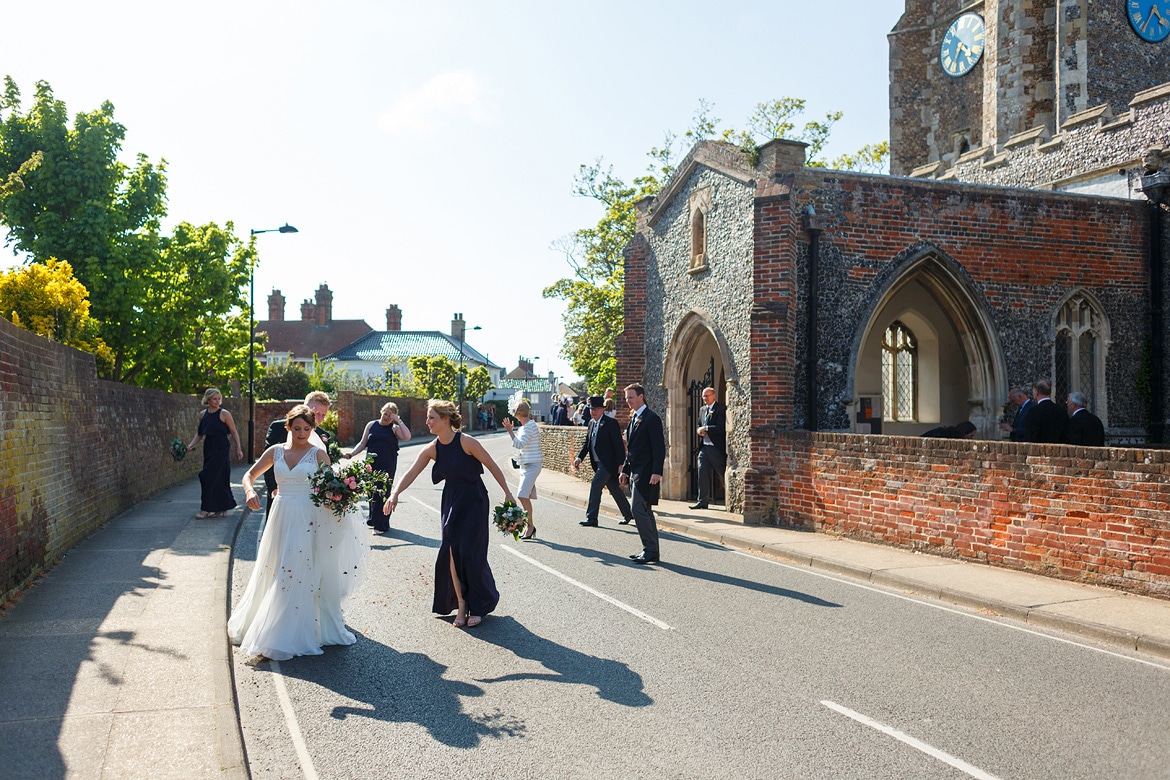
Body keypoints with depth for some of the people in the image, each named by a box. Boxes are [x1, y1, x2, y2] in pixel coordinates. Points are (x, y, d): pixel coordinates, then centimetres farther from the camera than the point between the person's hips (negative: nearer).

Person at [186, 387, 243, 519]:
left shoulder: (224, 414, -6)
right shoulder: (203, 414, 9)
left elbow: (233, 433, -4)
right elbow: (200, 433, 17)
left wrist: (238, 449, -7)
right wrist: (191, 445, 3)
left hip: (221, 449, -6)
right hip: (208, 448, 6)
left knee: (208, 476, -9)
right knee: (217, 478, 9)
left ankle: (205, 509, -2)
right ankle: (222, 509, 18)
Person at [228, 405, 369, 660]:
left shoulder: (318, 454, -3)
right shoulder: (275, 452, 7)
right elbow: (250, 475, 12)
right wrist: (250, 491, -9)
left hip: (309, 520, -3)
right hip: (282, 517, 4)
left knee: (300, 574, -4)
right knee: (274, 573, 12)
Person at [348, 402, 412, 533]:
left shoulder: (394, 428, 2)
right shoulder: (371, 425, 10)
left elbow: (407, 437, -15)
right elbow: (363, 443, 14)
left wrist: (398, 421, -11)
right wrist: (351, 454, 3)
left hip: (387, 465, -3)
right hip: (372, 464, 3)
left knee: (382, 493, -4)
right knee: (371, 492, 7)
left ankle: (381, 525, 2)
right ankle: (373, 519, 24)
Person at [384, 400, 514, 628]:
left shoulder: (466, 442, -17)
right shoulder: (432, 449, -1)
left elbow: (492, 466, -9)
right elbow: (411, 474, -4)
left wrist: (507, 492, -6)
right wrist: (394, 494, -19)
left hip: (474, 502, -5)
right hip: (451, 503, 5)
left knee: (469, 552, -5)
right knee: (451, 551, 0)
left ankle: (478, 606, 13)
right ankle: (461, 605, 13)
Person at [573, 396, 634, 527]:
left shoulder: (611, 423, -13)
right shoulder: (591, 423, 12)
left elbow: (619, 444, -16)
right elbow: (587, 443, 16)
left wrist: (621, 464, -20)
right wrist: (579, 458, 3)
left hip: (608, 463, -8)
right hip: (599, 463, 8)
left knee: (595, 485, -15)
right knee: (615, 489, 16)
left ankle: (591, 517, -11)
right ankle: (628, 514, 29)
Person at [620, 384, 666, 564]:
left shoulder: (652, 418, -11)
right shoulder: (634, 419, 17)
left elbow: (659, 447, -16)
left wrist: (657, 472, -22)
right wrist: (625, 470, 18)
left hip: (646, 473, -10)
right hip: (635, 472, 10)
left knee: (638, 509, -13)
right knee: (644, 511, 11)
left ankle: (650, 550, -6)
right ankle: (651, 551, 17)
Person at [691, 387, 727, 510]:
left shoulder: (720, 409, -8)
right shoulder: (702, 410, 17)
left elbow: (721, 428, -17)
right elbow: (699, 426, 21)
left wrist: (705, 429, -15)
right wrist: (699, 430, -2)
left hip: (717, 448, -7)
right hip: (704, 447, 7)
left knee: (723, 474, 2)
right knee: (703, 473, 2)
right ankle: (703, 501, 6)